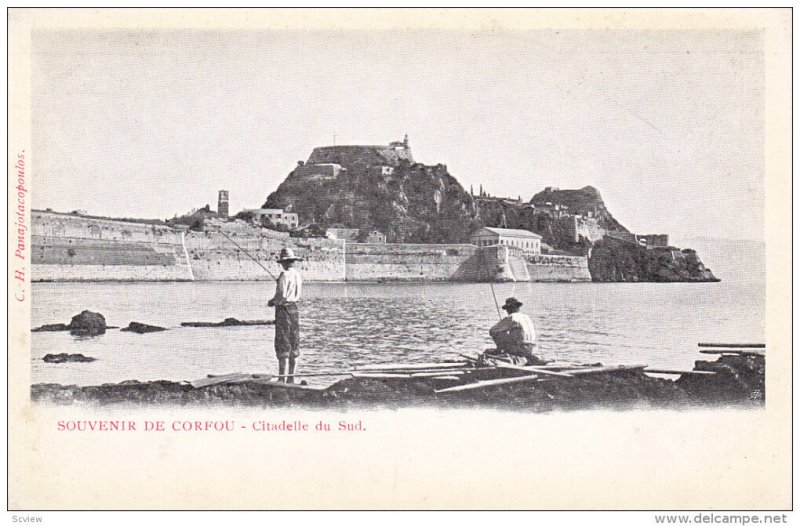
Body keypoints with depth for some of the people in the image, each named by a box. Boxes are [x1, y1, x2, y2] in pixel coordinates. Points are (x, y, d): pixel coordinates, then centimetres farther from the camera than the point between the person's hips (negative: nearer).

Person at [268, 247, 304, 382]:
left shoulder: (285, 275, -16)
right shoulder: (298, 274, 7)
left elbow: (281, 296, -20)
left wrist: (272, 301, -2)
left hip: (284, 309, -8)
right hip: (294, 309, 8)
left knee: (282, 345, -6)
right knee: (294, 345, 11)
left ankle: (282, 378, -7)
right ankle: (291, 377, 17)